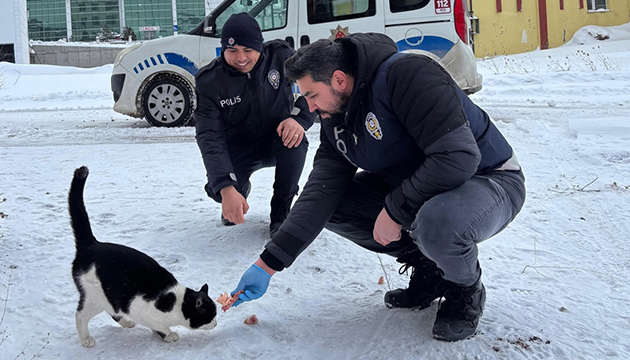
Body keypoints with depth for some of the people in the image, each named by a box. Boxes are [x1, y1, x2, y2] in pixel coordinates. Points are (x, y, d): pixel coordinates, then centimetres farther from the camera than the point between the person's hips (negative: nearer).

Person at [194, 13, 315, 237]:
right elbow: (210, 137, -25)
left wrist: (300, 118, -36)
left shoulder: (280, 56, -18)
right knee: (217, 189, -27)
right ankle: (241, 189, 15)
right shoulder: (208, 81, -19)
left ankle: (281, 212, -11)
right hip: (238, 149, 0)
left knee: (296, 140, -35)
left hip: (278, 142, 0)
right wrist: (226, 189, -39)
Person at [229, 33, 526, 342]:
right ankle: (428, 269, 9)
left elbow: (458, 157, -34)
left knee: (436, 223, -41)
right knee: (331, 205, -4)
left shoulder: (408, 74, -27)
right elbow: (322, 188, -7)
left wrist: (395, 211, -25)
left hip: (489, 180, -8)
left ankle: (466, 292, -3)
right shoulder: (336, 118, -1)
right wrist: (269, 263, -13)